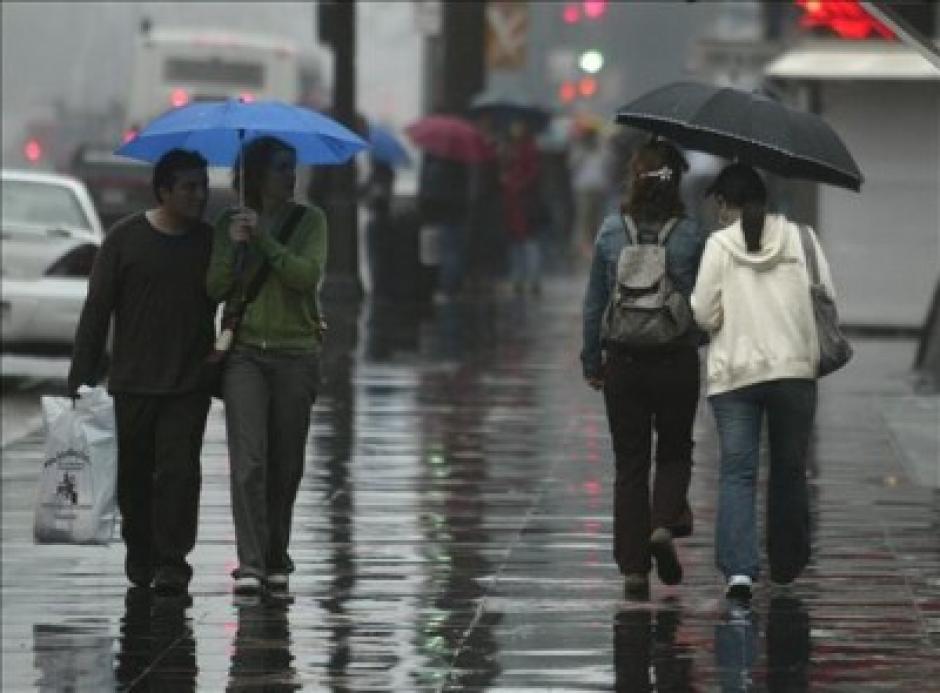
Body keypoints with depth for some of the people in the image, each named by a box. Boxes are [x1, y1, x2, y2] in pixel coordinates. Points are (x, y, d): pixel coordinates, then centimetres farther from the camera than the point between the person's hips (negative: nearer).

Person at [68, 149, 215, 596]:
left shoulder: (210, 241, 5)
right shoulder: (126, 238, -2)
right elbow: (96, 311, -2)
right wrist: (81, 379, -6)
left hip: (189, 386, 0)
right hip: (131, 384, 0)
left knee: (179, 471, -10)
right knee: (133, 474, 8)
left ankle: (172, 561, -8)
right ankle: (139, 554, 26)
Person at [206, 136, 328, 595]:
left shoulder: (309, 220, 3)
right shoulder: (230, 223, 7)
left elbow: (308, 276, -12)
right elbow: (215, 290, 1)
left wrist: (264, 239, -18)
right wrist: (234, 248, -15)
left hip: (296, 354, 0)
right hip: (245, 354, 0)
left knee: (285, 464, 6)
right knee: (248, 459, -14)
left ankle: (276, 560, 19)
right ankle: (250, 563, -19)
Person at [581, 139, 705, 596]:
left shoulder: (611, 232, -3)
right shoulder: (690, 235, -7)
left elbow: (594, 302, 2)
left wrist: (592, 361, 11)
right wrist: (697, 338, 16)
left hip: (624, 364, 1)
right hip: (678, 362, -1)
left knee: (630, 464, 8)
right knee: (675, 451, 19)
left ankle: (634, 567, 4)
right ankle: (664, 524, -7)